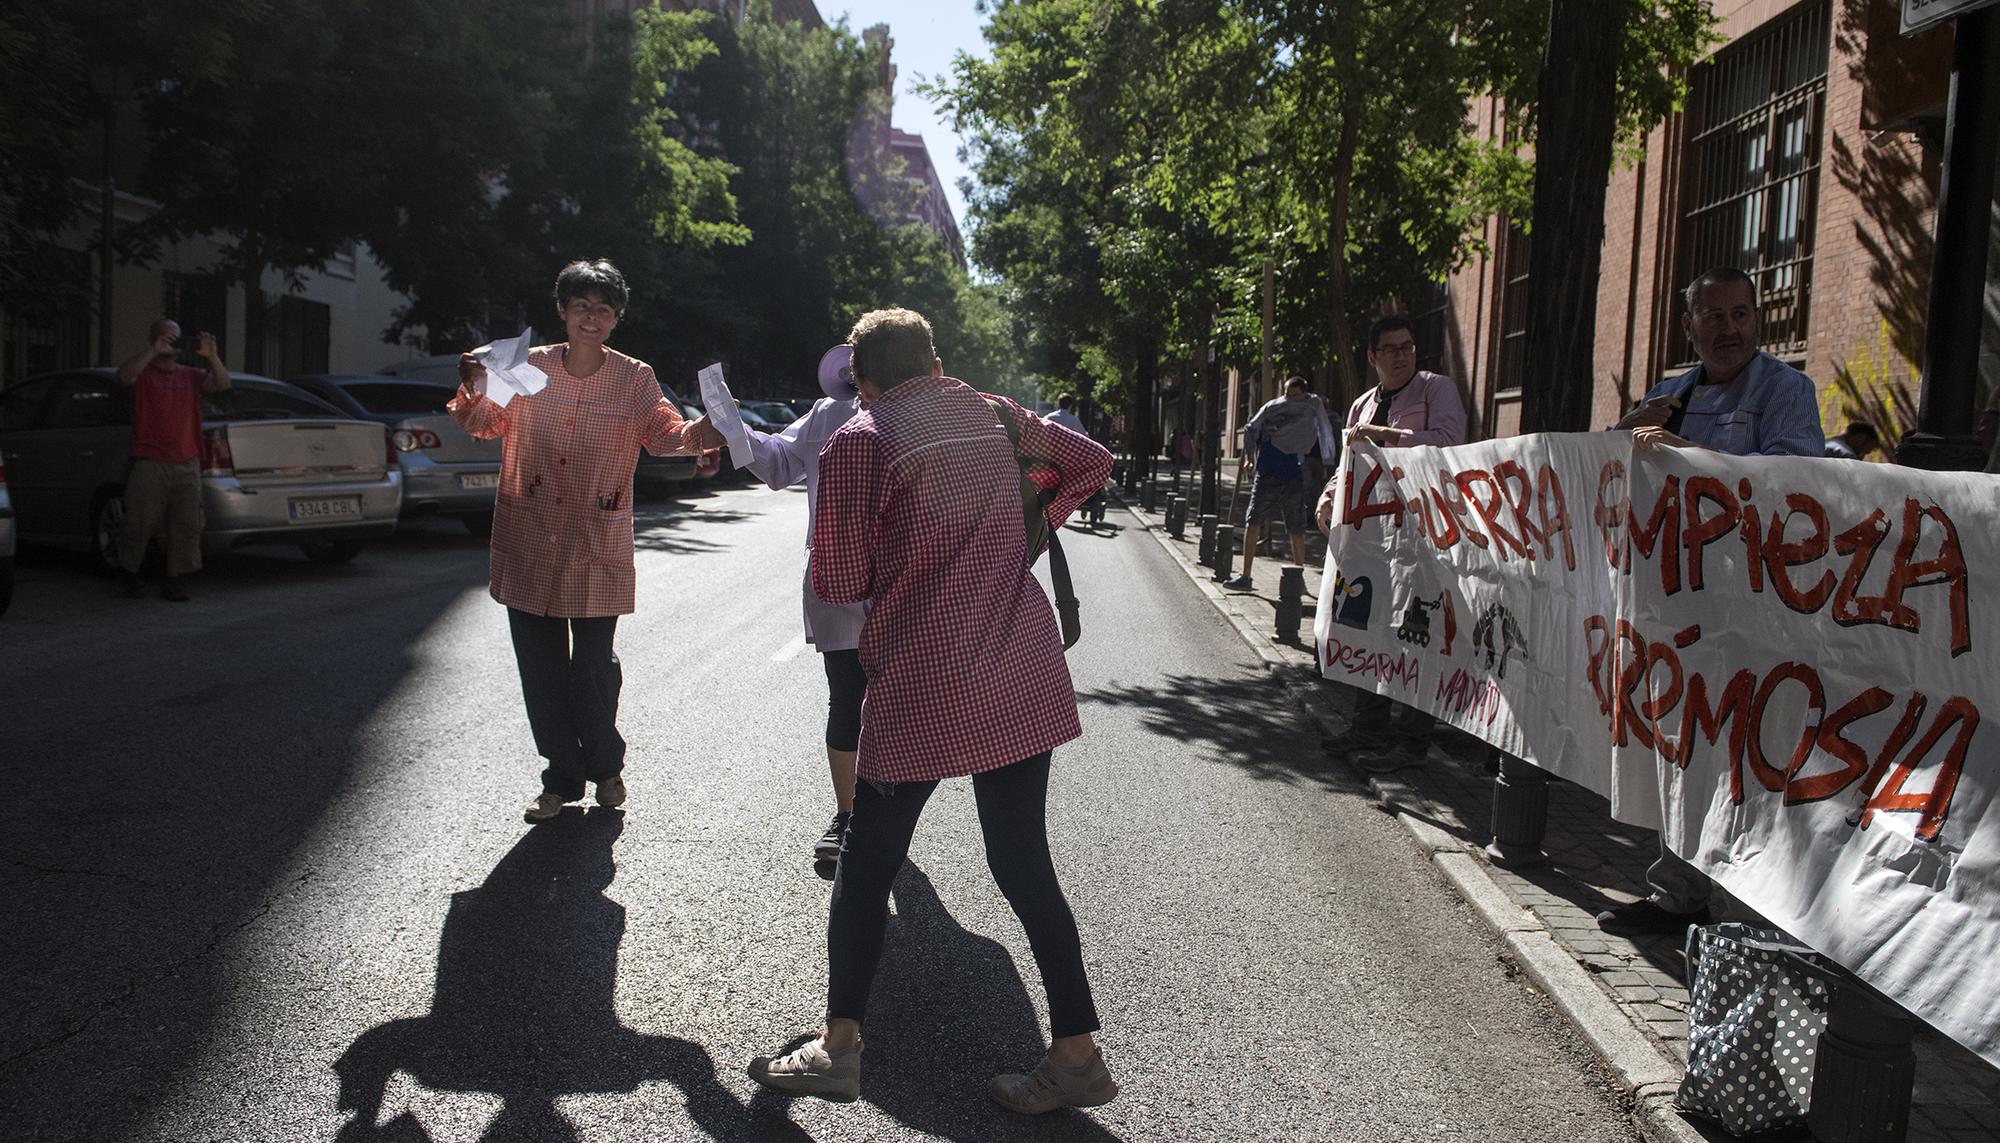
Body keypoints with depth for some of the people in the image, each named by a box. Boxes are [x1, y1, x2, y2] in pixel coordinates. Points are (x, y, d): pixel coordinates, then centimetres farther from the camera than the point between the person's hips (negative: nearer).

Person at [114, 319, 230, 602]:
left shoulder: (190, 376, 14)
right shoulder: (142, 374, 4)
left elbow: (222, 384, -1)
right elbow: (124, 376, -19)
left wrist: (212, 357, -16)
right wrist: (153, 351, -25)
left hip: (187, 464, 3)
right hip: (150, 464, -3)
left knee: (186, 525, 0)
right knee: (140, 523, -2)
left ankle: (173, 580, 7)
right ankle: (130, 574, 19)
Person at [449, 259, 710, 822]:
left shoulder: (635, 379, 1)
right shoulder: (529, 367, 6)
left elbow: (666, 434, -8)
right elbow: (489, 422, 11)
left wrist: (704, 428, -29)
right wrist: (474, 389, -10)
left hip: (597, 549, -2)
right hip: (529, 545, 2)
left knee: (594, 667, 1)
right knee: (541, 668, 7)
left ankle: (605, 765, 27)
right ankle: (562, 778, 24)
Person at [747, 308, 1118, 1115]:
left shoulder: (857, 443, -7)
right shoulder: (995, 415, 10)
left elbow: (837, 583, -5)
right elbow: (1092, 461, 23)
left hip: (923, 685, -5)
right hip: (1025, 675, 5)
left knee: (867, 865, 11)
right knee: (1023, 863, 13)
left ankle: (839, 1046, 20)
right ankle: (1077, 1054, 17)